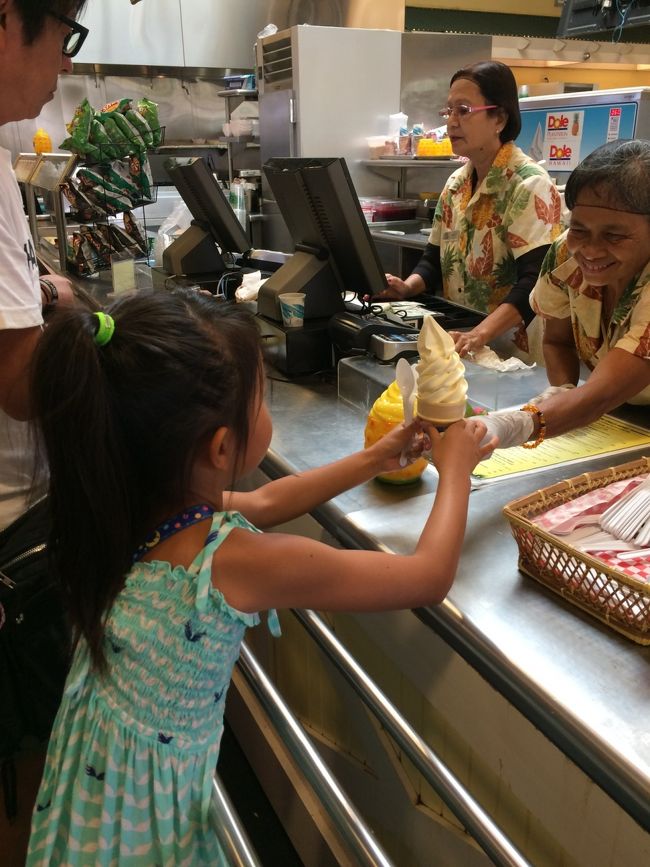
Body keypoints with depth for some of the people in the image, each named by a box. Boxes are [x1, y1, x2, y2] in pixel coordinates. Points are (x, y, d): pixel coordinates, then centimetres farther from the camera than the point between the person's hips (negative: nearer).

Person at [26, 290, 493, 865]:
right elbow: (430, 576, -23)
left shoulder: (121, 509, -13)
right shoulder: (238, 562, -34)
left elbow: (265, 503, 3)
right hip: (154, 795, -6)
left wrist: (374, 460, 8)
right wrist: (454, 470, -7)